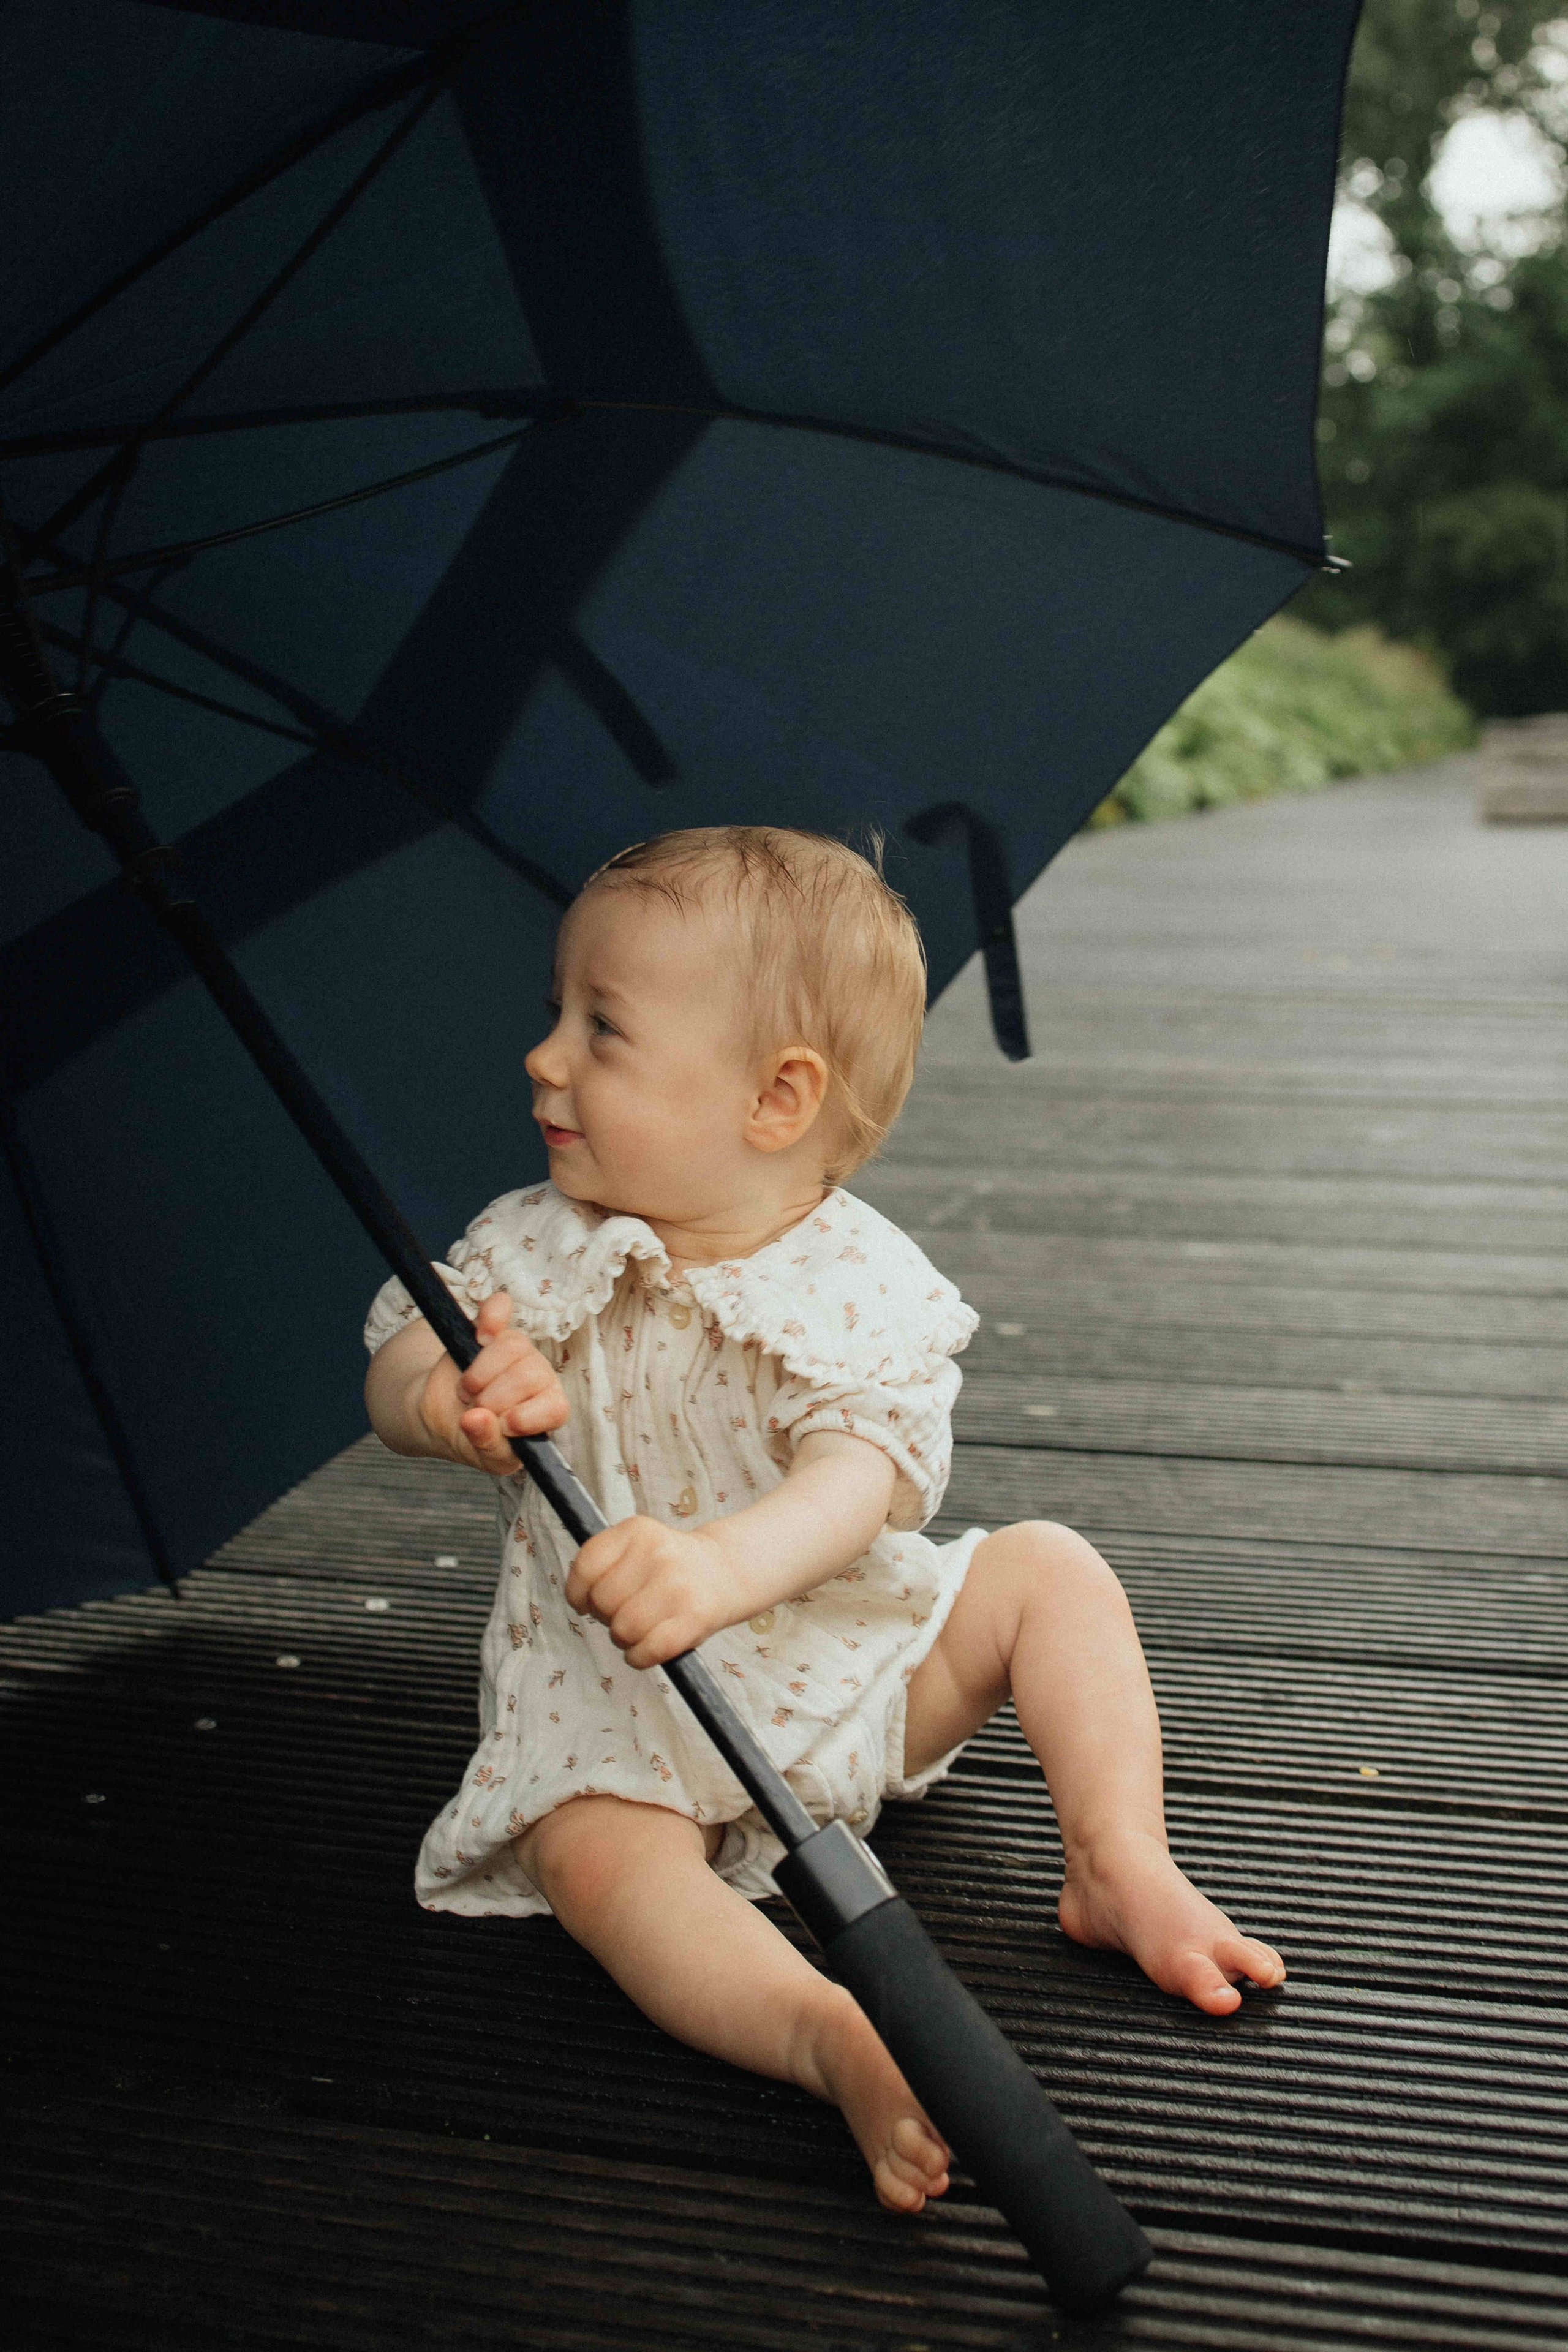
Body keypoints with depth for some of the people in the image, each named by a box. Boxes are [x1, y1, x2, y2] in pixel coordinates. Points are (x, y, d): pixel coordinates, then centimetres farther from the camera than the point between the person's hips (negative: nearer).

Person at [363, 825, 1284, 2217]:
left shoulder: (861, 1281, -15)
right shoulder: (535, 1250, -4)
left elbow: (857, 1479, -30)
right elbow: (400, 1367, -7)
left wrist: (727, 1561, -52)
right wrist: (461, 1405, -34)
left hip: (846, 1646, 1)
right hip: (619, 1697, 0)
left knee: (1052, 1569, -10)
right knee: (599, 1855, -30)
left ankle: (1123, 1868, -6)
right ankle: (827, 2032, -48)